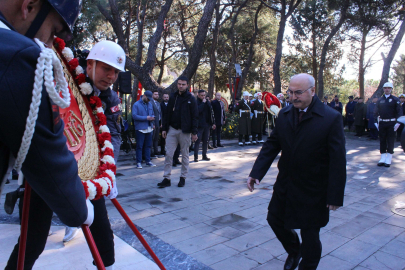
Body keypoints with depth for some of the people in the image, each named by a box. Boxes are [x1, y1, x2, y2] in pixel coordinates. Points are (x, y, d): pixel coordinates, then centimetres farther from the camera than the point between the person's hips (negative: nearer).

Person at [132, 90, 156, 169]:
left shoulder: (150, 104, 14)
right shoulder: (136, 105, -6)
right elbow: (134, 116, -15)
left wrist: (152, 117, -4)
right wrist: (146, 118, -18)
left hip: (149, 128, 6)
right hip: (140, 128, -6)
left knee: (148, 145, 12)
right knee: (139, 146, -1)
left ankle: (148, 161, 21)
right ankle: (139, 162, 6)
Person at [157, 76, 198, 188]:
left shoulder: (191, 98, -3)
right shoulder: (173, 97, 7)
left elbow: (195, 116, -5)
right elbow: (168, 113, 10)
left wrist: (194, 132, -10)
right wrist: (164, 128, 5)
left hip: (185, 131, -3)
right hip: (172, 129, 3)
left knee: (184, 155, 8)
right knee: (168, 154, 1)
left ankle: (183, 177, 20)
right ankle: (167, 178, 8)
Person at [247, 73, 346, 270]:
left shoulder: (331, 118, -16)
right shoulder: (284, 114, -1)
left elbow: (338, 160, -16)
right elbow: (272, 145, 1)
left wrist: (335, 195, -16)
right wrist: (256, 172, -8)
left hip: (312, 191, -5)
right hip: (285, 185, 5)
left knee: (310, 235, 10)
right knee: (274, 219, 19)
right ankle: (294, 250, 48)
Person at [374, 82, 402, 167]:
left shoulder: (395, 99, 1)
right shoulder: (380, 100, 9)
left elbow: (399, 112, -3)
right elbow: (376, 112, 10)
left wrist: (397, 123, -10)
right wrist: (376, 122, 3)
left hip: (391, 123, -3)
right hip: (382, 123, 3)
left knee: (390, 141, 0)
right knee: (382, 141, 6)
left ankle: (388, 160, 6)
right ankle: (383, 158, 13)